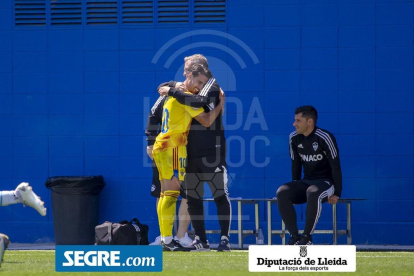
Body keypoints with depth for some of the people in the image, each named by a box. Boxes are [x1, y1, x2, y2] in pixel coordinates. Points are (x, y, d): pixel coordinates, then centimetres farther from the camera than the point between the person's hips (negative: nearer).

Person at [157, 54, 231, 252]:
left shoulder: (211, 85, -4)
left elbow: (200, 101, -24)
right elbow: (162, 88, 23)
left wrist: (174, 92, -19)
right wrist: (173, 86, 1)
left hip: (212, 152, -8)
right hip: (192, 152, 8)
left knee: (220, 195, -7)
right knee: (192, 196, 6)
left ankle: (225, 239, -8)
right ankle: (201, 241, 10)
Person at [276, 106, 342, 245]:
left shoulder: (325, 138, -15)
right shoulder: (294, 138, 2)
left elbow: (335, 166, -13)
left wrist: (336, 193, -16)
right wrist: (295, 191, 10)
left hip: (326, 182, -6)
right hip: (305, 182, 6)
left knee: (313, 192, -40)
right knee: (282, 192, -23)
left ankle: (307, 237, -32)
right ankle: (294, 236, -25)